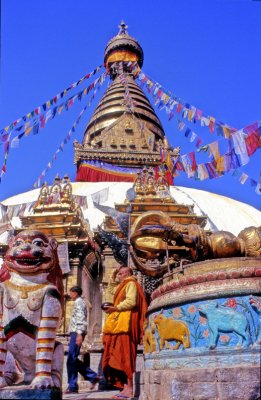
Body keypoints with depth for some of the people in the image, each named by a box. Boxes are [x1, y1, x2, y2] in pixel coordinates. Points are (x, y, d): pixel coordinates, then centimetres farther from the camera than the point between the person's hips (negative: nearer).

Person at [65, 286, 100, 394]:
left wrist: (79, 334, -25)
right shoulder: (79, 303, 22)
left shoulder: (79, 303, -7)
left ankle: (72, 386, 0)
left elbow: (81, 319, -18)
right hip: (75, 333, 10)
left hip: (76, 333, -10)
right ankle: (93, 376, 13)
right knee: (73, 359, 11)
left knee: (71, 360, -6)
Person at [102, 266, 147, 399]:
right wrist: (114, 309, 13)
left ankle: (129, 388, -13)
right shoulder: (124, 286, 28)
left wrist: (116, 308, -13)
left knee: (124, 355, -12)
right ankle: (125, 387, 5)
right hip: (120, 324, 10)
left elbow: (131, 302, -16)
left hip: (126, 324, -10)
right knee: (119, 356, 5)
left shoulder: (131, 284, -1)